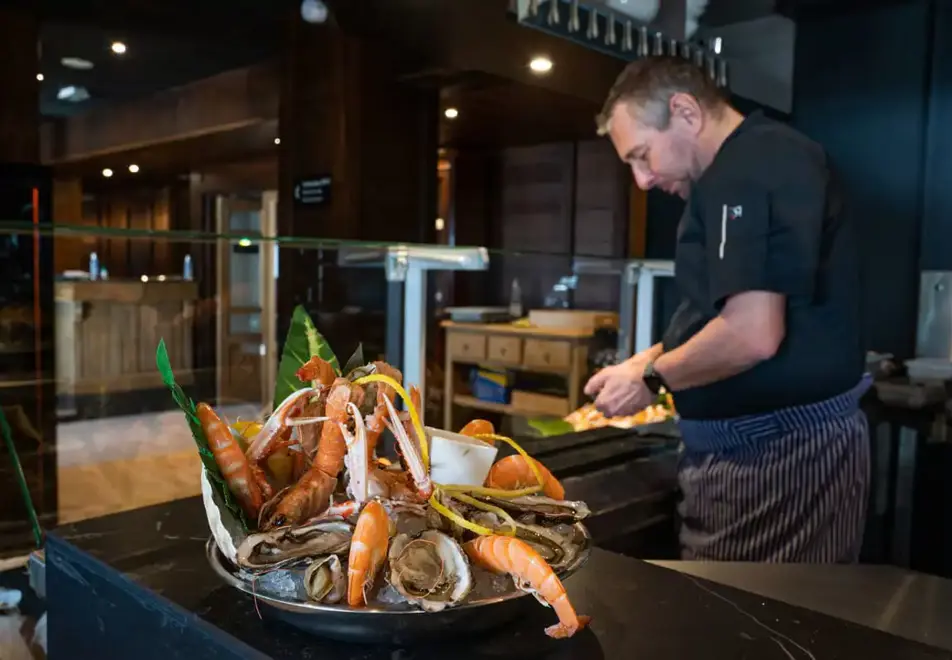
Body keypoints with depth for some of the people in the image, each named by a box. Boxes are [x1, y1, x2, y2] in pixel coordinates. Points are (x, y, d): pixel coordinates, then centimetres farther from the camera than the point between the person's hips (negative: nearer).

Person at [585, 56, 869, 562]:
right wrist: (653, 360, 10)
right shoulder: (761, 159, 17)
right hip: (766, 443, 10)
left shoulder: (748, 169, -17)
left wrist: (651, 378, -11)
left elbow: (751, 335, -27)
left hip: (777, 456, -10)